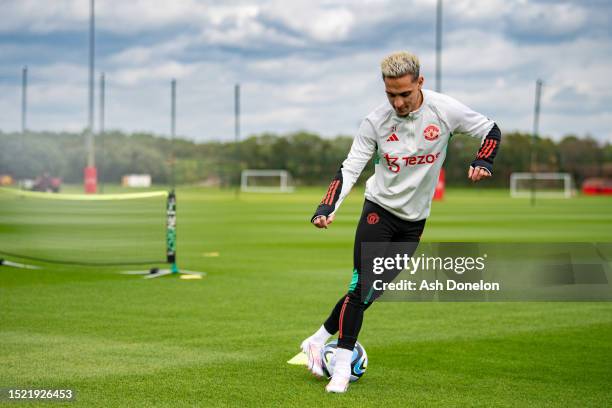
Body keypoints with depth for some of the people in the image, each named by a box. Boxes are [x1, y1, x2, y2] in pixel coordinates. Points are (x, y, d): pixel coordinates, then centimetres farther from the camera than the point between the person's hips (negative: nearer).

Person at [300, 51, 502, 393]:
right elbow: (350, 168, -10)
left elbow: (491, 131, -1)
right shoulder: (376, 121, -12)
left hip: (414, 219, 2)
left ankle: (320, 340, 20)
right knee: (362, 288, -14)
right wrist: (327, 208, -24)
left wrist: (483, 163, -21)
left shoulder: (445, 109, -13)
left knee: (372, 292, 4)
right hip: (379, 210, -2)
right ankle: (342, 364, -4)